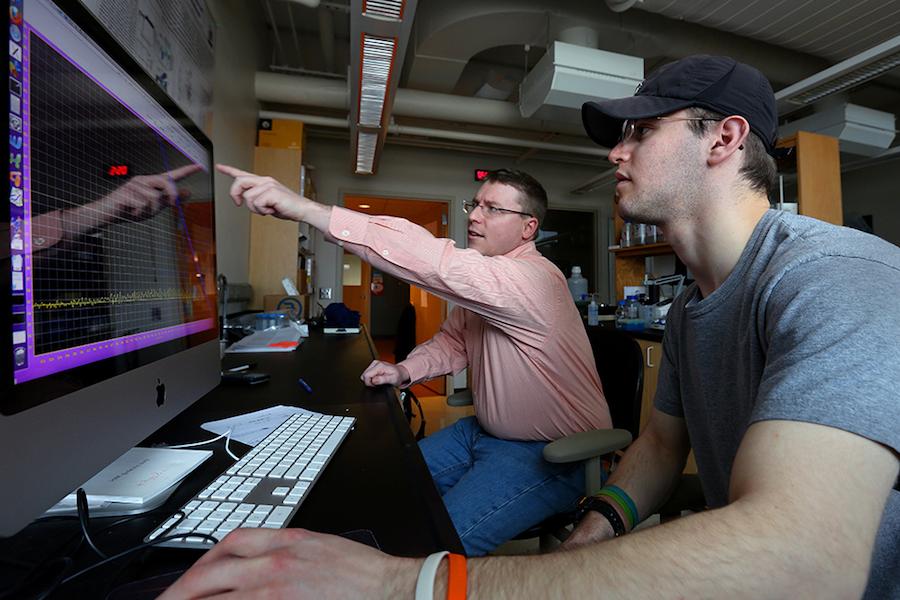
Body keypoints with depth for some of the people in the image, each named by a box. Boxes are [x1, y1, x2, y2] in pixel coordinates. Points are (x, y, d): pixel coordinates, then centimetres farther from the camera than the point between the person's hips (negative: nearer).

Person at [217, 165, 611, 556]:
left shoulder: (530, 277, -25)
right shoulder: (483, 281, 7)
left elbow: (437, 263, -40)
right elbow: (453, 339, 14)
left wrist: (307, 209, -41)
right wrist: (405, 371, -6)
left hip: (551, 455, -8)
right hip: (483, 432, 9)